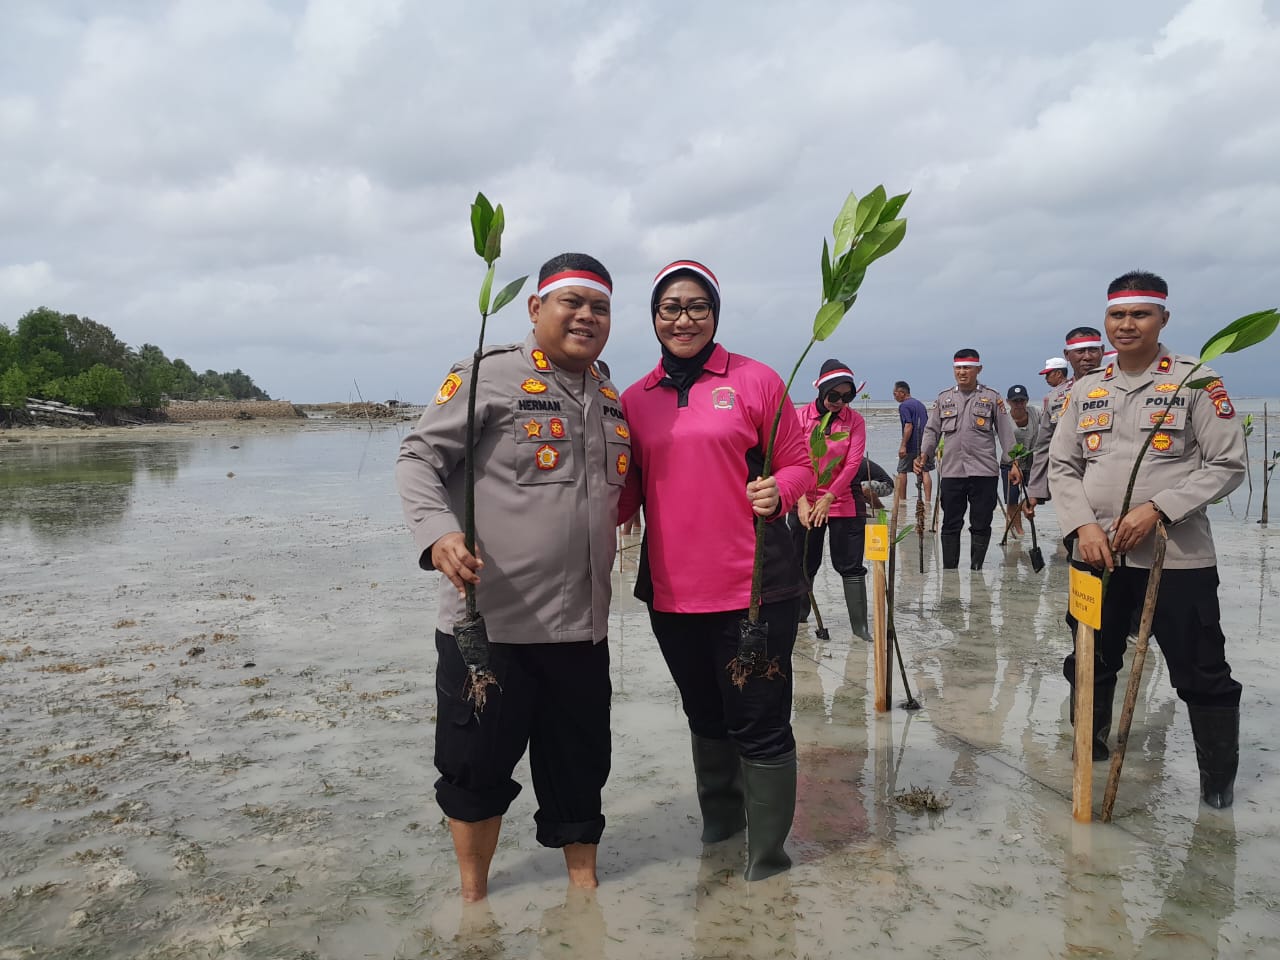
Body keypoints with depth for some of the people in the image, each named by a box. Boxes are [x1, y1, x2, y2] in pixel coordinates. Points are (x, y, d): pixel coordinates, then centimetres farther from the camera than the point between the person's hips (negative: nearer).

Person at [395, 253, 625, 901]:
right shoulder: (490, 376, -8)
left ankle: (584, 885, 36)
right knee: (478, 765, 8)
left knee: (581, 766, 17)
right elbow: (419, 459, -11)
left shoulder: (611, 401, 14)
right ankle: (473, 896, 30)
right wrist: (438, 532, -26)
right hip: (489, 621, -6)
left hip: (582, 626, 6)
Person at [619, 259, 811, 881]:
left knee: (759, 725, 3)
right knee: (705, 716, 21)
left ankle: (767, 858, 22)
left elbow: (798, 464, 0)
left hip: (753, 588, -4)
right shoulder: (635, 399, 8)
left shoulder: (756, 381, -2)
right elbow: (630, 490, 13)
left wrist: (778, 491, -20)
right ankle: (718, 823, 43)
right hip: (671, 590, 4)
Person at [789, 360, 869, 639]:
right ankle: (798, 616, 27)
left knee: (851, 565, 2)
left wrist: (829, 498, -16)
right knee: (804, 564, 12)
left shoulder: (855, 420, -2)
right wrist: (802, 501, -17)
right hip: (805, 503, 0)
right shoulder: (801, 417, -4)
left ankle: (860, 624, 8)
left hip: (843, 503, 0)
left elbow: (853, 463, -9)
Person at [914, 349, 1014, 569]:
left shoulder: (992, 397, 6)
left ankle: (976, 570, 13)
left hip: (984, 471, -2)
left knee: (981, 525, 3)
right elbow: (932, 430, 13)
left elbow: (1005, 431, 6)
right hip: (951, 471, 2)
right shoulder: (944, 398, 12)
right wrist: (923, 455, -3)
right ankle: (949, 570, 13)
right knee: (951, 524, 5)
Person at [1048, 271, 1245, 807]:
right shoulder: (1086, 389, 8)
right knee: (1089, 662, 16)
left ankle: (1219, 778, 22)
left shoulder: (1196, 382, -4)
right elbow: (1062, 466, 8)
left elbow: (1227, 465, -7)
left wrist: (1157, 509, -17)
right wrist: (1084, 526, -7)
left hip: (1179, 557, -4)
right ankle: (1087, 751, 36)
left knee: (1201, 674, 4)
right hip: (1098, 554, 4)